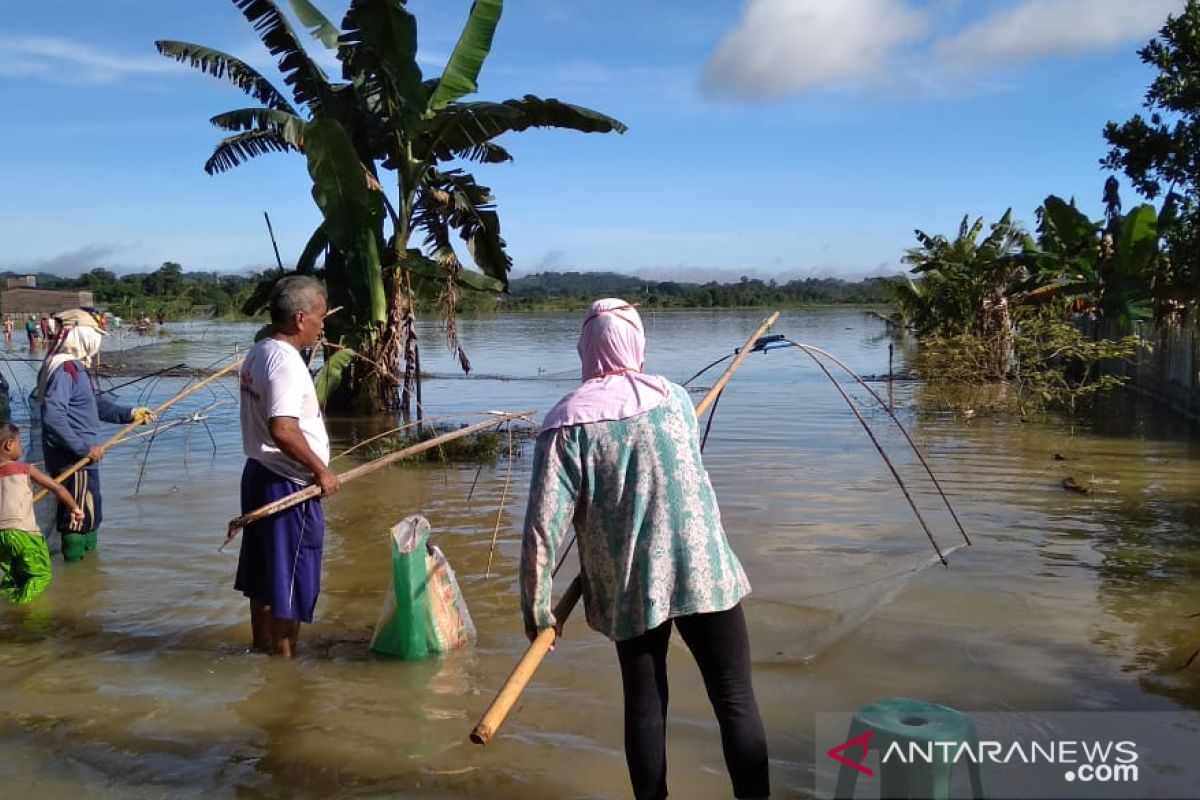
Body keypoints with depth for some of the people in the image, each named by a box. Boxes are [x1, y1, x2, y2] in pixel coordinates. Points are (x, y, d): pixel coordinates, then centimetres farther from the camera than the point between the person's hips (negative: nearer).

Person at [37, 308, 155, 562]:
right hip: (72, 461, -10)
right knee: (80, 520, -4)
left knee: (91, 516, 19)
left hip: (83, 458, 10)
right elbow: (52, 415, -28)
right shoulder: (64, 369, -19)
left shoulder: (78, 367, 12)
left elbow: (95, 403, 24)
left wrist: (129, 414, 16)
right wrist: (83, 447, -26)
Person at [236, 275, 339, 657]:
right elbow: (282, 430, -31)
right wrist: (321, 470, -21)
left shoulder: (257, 354, 9)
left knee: (264, 575, 19)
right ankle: (284, 657, 13)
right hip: (289, 484, -10)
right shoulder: (286, 362, -21)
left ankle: (263, 648, 32)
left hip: (259, 473, 10)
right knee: (291, 582, 3)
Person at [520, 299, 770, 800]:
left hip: (631, 588, -1)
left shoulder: (567, 422, -7)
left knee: (644, 706, 14)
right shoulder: (674, 397, 4)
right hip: (703, 571, 1)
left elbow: (544, 525, -12)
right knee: (736, 701, 8)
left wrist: (536, 607, -2)